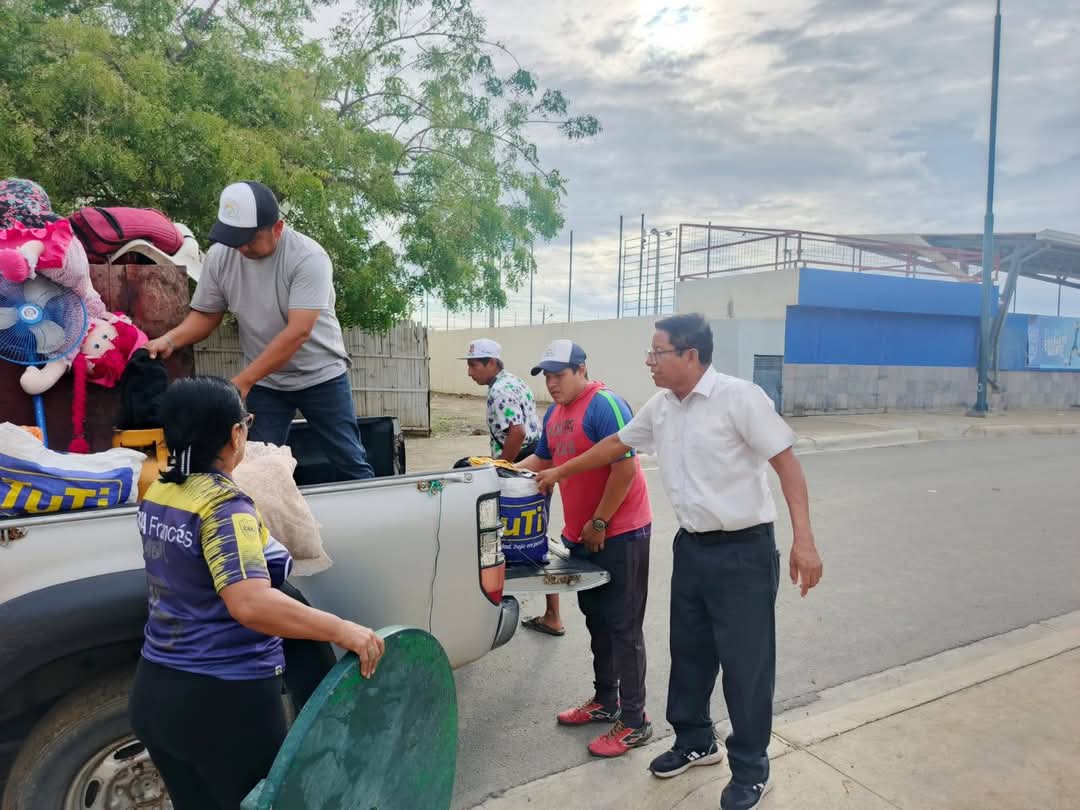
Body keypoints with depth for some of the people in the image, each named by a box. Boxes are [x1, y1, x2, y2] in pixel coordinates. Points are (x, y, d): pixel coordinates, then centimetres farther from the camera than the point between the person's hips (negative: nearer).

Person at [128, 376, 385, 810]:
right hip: (223, 699, -8)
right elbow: (251, 604, -37)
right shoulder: (223, 505, -24)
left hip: (156, 689, 8)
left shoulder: (157, 493, 1)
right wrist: (343, 630, -34)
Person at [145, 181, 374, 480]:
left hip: (321, 375, -3)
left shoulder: (308, 256, -22)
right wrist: (170, 339, -17)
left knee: (351, 463, 5)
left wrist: (241, 381, -28)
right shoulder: (219, 256, -7)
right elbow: (205, 315, 4)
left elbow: (298, 332, -28)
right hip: (264, 381, 4)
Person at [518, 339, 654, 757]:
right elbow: (542, 461, 21)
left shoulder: (605, 405, -19)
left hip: (619, 534, -9)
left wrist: (599, 524, -18)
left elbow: (625, 469, -23)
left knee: (624, 627, 0)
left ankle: (634, 722, 12)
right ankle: (605, 701, 34)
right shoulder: (554, 413, 9)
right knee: (596, 620, 18)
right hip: (581, 536, 9)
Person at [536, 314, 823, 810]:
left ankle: (750, 770, 23)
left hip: (743, 550, -7)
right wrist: (560, 472, 25)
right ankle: (695, 742, 39)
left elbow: (786, 462, -16)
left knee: (746, 662, 4)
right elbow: (616, 444, 19)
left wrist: (803, 539, -23)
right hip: (691, 547, 7)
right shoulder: (659, 408, 5)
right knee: (688, 652, 18)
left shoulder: (739, 397, -16)